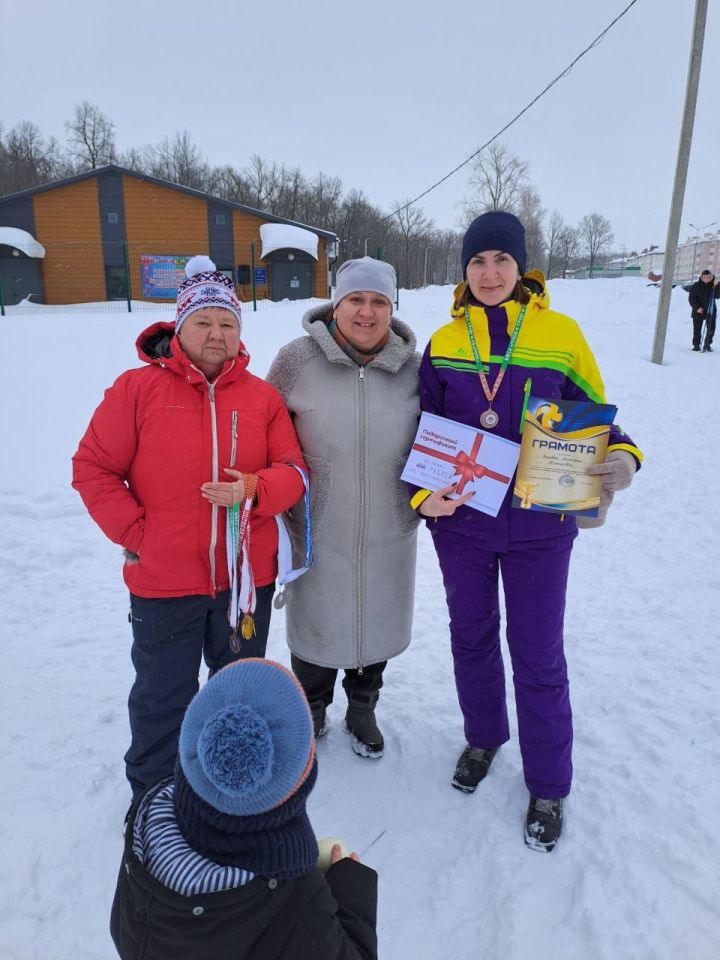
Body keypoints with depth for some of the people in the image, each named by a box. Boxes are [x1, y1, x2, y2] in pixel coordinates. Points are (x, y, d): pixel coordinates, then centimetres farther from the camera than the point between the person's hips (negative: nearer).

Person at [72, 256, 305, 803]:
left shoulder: (262, 396, 0)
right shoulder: (137, 388, -7)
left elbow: (294, 471, -2)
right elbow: (92, 469, -4)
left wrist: (254, 489, -22)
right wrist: (135, 533, -11)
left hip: (248, 577, 3)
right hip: (163, 581, -2)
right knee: (163, 697, 15)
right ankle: (151, 793, 41)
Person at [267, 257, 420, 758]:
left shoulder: (411, 365, -4)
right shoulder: (298, 359, -10)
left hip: (387, 533, 2)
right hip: (318, 533, -2)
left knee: (376, 622, 19)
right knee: (316, 623, 15)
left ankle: (363, 710, 47)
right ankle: (313, 709, 46)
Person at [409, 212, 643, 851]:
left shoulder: (560, 334, -5)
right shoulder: (445, 342, 1)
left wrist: (621, 456, -19)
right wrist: (424, 494, -10)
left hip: (538, 526, -2)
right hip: (461, 520, 3)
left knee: (537, 654, 8)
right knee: (472, 636, 18)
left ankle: (548, 785, 30)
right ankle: (484, 738, 45)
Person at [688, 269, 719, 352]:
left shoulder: (713, 285, 4)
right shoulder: (696, 286, -3)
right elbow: (691, 298, -4)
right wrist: (697, 307, -16)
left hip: (711, 311, 2)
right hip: (698, 311, -1)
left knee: (711, 329, 0)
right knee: (697, 329, 3)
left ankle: (707, 345, 13)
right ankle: (696, 345, 14)